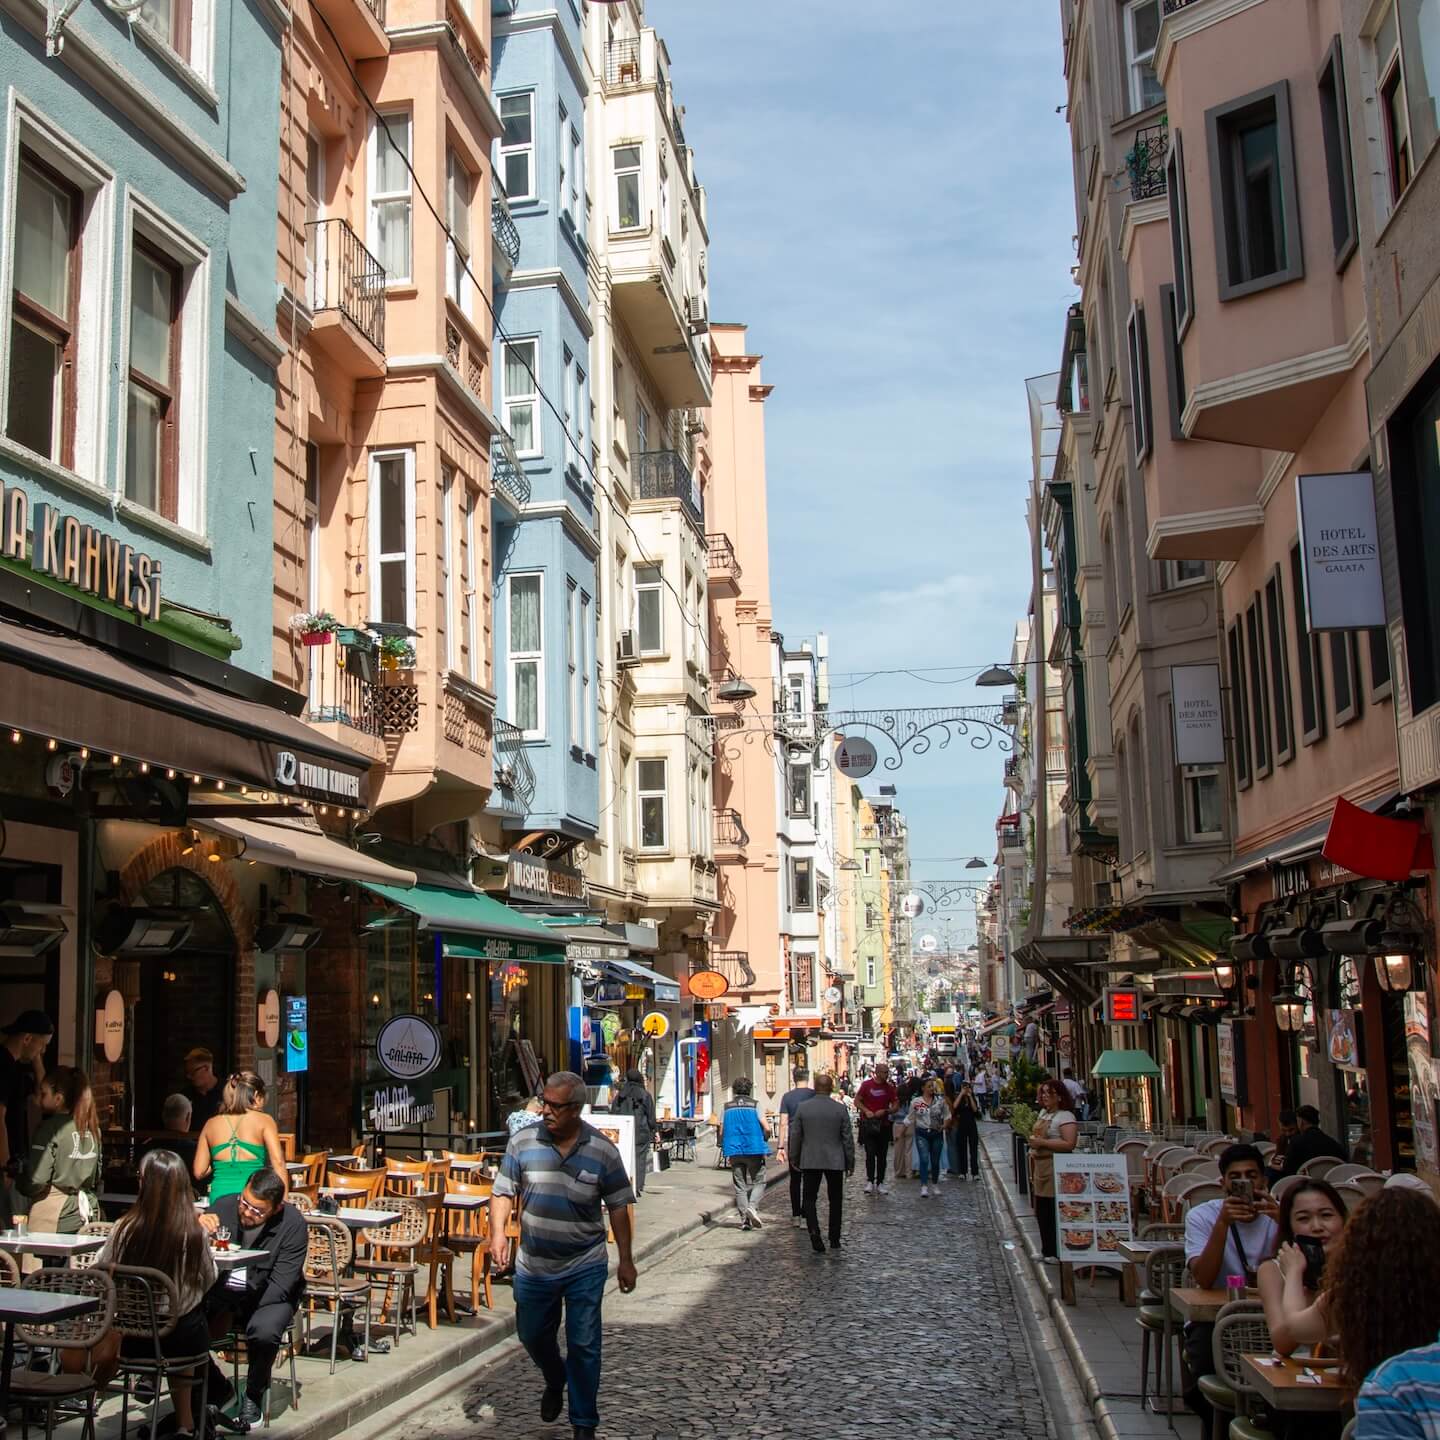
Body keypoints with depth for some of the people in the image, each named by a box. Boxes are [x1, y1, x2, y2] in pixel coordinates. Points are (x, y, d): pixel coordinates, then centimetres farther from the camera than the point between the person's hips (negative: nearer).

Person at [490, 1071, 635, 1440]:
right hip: (533, 1266, 2)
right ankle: (555, 1382, 50)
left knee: (583, 1346, 1)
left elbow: (618, 1207, -1)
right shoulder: (522, 1142, -5)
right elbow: (503, 1192, 1)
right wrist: (498, 1232, -15)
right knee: (533, 1335, 18)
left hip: (585, 1267, -2)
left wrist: (626, 1260, -2)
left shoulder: (602, 1150, -8)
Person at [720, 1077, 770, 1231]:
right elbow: (766, 1128, -8)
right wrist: (764, 1143, 10)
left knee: (740, 1186, 8)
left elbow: (721, 1131, 5)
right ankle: (752, 1207, -15)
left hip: (734, 1151, 3)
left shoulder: (728, 1107, 5)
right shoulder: (754, 1105, -3)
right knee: (758, 1182, 9)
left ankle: (745, 1219, 4)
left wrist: (726, 1150, 17)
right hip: (754, 1149, -3)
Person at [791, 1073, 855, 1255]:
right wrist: (850, 1163, 8)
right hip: (835, 1161, 0)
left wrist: (796, 1160, 14)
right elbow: (848, 1138, -2)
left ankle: (814, 1232, -14)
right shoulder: (840, 1109, -6)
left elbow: (795, 1136, 2)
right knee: (835, 1201, 14)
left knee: (809, 1199, 6)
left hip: (810, 1161, 0)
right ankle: (834, 1240, 19)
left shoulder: (803, 1108, -3)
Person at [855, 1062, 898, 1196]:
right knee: (870, 1153, -11)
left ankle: (880, 1183, 13)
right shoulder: (867, 1085, -2)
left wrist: (885, 1111, -11)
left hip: (883, 1125, 3)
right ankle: (870, 1181, -8)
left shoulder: (889, 1088, 4)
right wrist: (866, 1111, -14)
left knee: (882, 1155, 6)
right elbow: (857, 1101, 2)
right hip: (868, 1124, -3)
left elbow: (895, 1106, 7)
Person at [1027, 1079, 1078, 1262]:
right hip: (1040, 1167, 9)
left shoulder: (1065, 1117, -11)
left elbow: (1069, 1144, -22)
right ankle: (1047, 1251, 22)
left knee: (1055, 1213, -6)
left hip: (1056, 1170, -9)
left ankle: (1058, 1253, 1)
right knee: (1041, 1212, 12)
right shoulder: (1043, 1113, 17)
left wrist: (1043, 1142, -21)